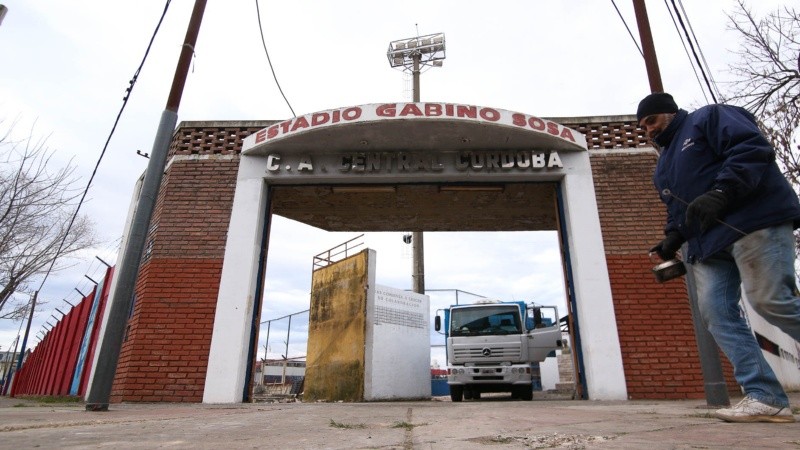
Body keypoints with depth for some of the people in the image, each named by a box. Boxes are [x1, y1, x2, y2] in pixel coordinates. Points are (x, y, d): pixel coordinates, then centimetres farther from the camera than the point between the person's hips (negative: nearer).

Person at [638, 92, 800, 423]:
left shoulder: (709, 118, 5)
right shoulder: (662, 167, 27)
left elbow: (753, 147, -11)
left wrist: (720, 192, -25)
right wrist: (673, 237, 8)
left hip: (754, 222, -7)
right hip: (709, 241, 8)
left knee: (771, 301, -14)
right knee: (715, 311, -6)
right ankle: (764, 397, -4)